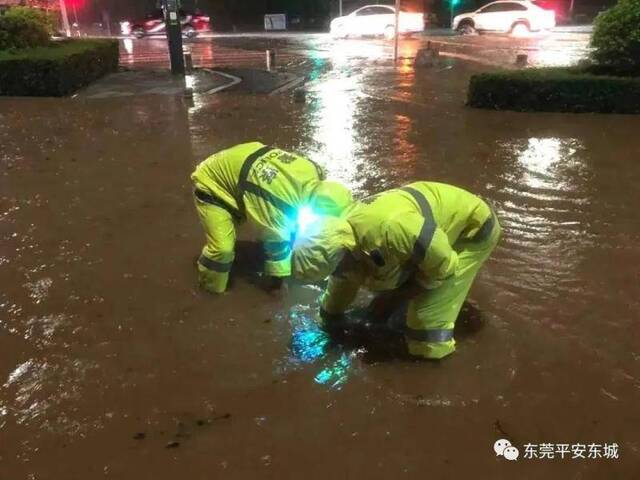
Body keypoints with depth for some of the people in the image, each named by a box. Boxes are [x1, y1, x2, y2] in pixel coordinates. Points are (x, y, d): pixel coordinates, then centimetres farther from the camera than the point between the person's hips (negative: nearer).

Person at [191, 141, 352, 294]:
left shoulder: (312, 171, -16)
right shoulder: (280, 203, -39)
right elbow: (276, 241, -23)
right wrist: (278, 279, -8)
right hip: (211, 184, -8)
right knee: (223, 247, -20)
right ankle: (211, 288, 7)